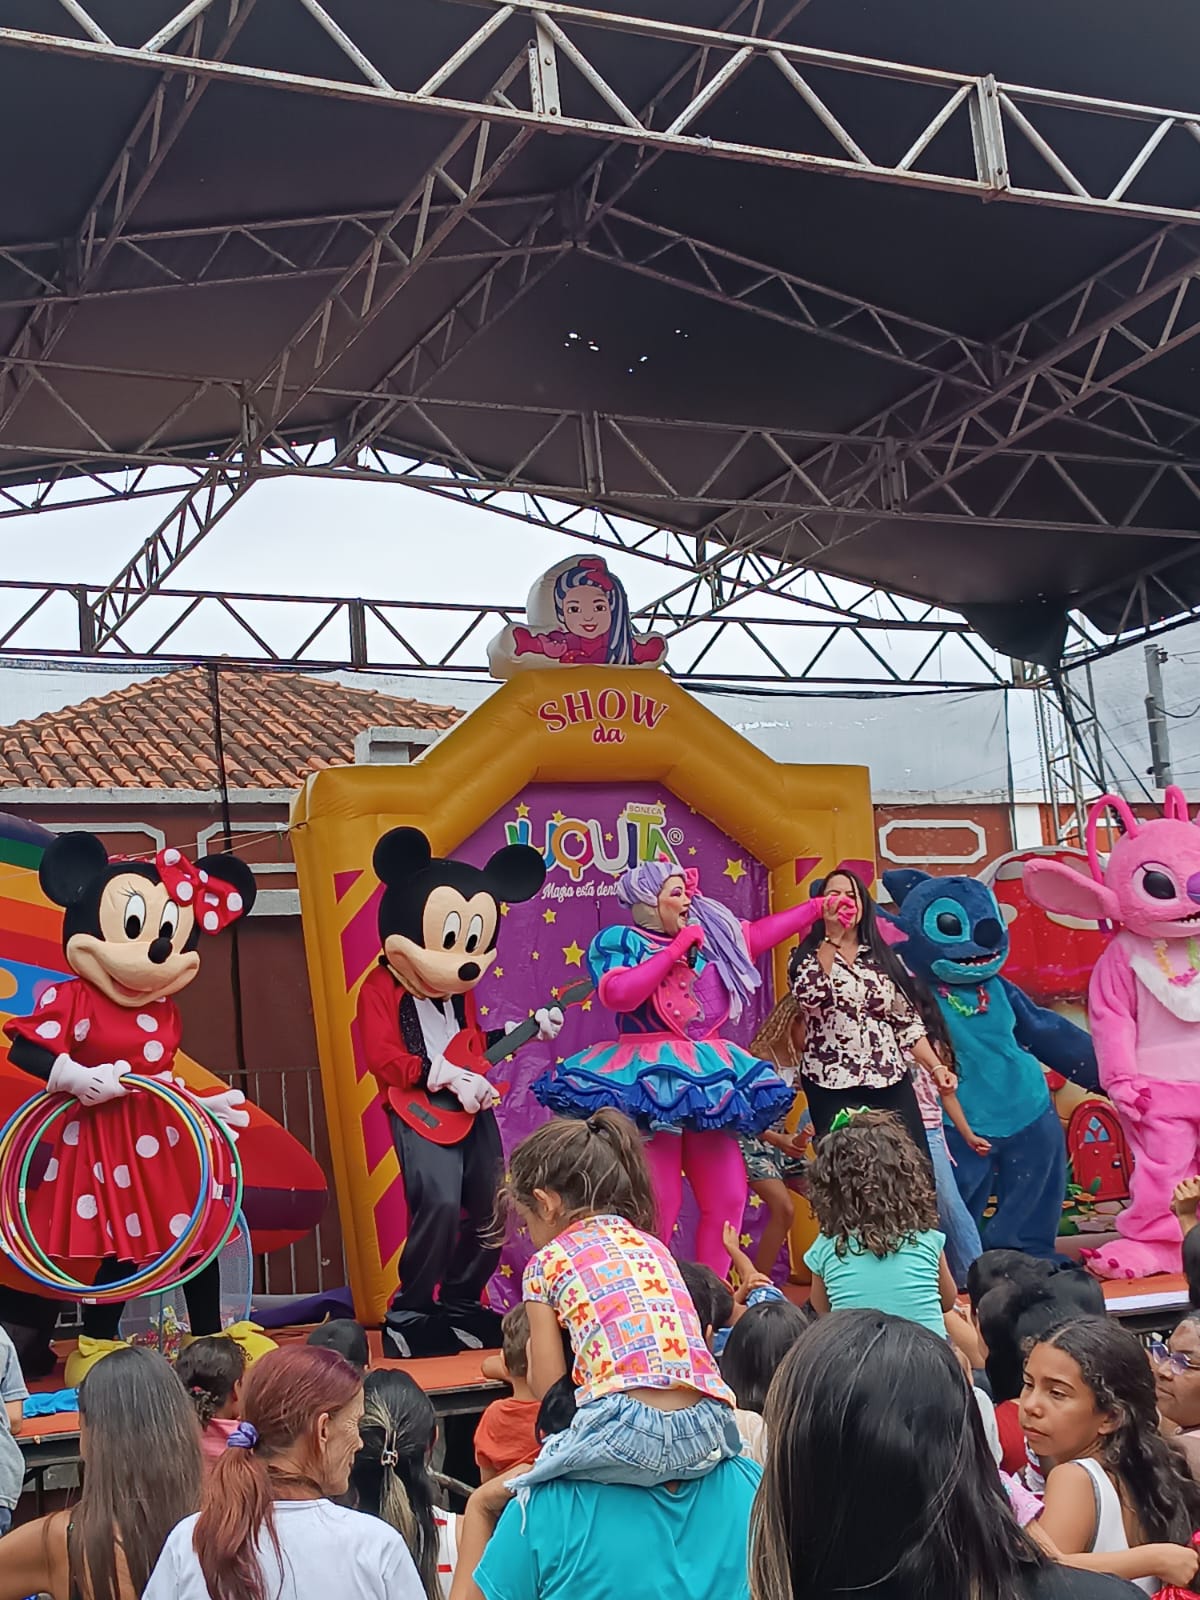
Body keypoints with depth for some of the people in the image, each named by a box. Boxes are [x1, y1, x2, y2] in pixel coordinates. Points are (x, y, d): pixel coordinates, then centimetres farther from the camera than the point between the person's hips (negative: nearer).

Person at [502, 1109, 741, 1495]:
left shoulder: (547, 1263, 9)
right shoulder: (653, 1246, 22)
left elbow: (548, 1389, 10)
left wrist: (534, 1354, 31)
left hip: (624, 1433, -6)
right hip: (706, 1434, 6)